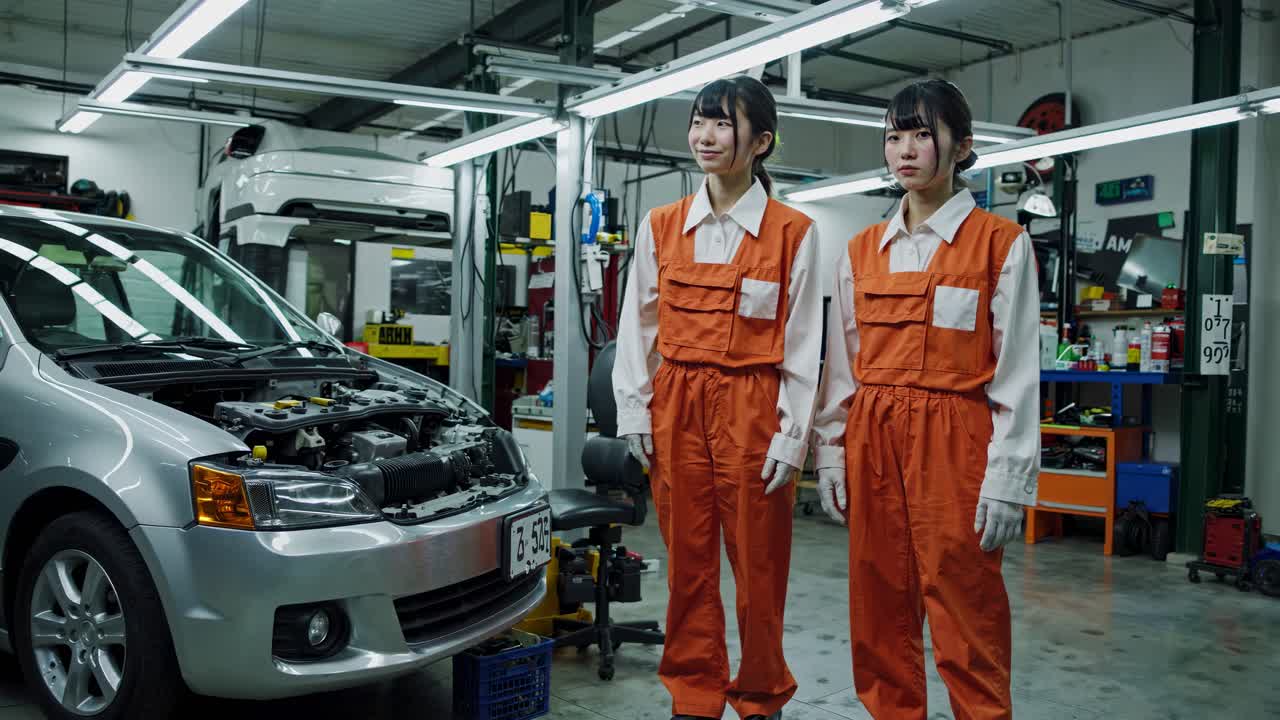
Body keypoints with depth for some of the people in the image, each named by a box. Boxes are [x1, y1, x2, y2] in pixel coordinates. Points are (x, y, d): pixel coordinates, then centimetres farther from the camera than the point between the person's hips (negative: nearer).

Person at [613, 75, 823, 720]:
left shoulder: (792, 232, -2)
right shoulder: (661, 227, 8)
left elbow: (802, 345, -3)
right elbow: (637, 327, 9)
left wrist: (791, 434, -7)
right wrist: (635, 412, 4)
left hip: (752, 411, -3)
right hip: (676, 407, 3)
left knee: (758, 565, 5)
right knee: (687, 561, 8)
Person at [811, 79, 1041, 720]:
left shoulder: (1001, 244, -2)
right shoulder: (862, 250, 11)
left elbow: (1018, 373, -6)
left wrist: (1008, 479, -11)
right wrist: (830, 451, 8)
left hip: (954, 442, -4)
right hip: (872, 440, 5)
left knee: (965, 614, -1)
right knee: (880, 609, 11)